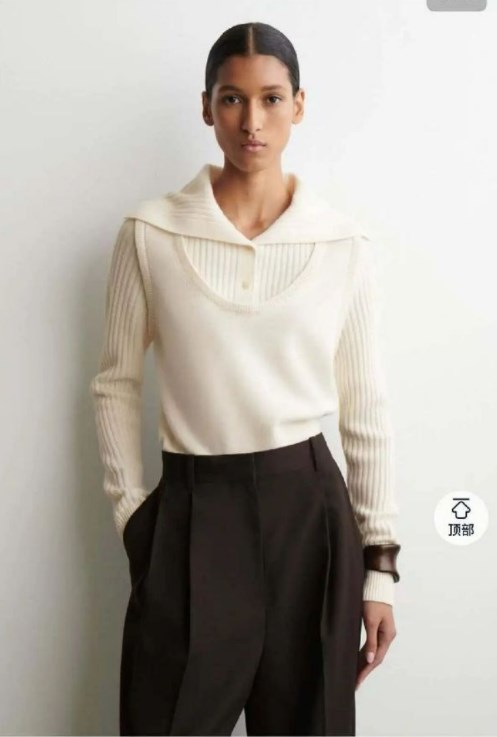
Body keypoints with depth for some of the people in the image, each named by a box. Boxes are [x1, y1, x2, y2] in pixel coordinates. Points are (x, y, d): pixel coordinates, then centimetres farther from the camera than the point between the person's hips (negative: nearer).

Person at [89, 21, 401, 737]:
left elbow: (367, 408, 3)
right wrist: (133, 515, 0)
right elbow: (116, 386, 5)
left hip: (309, 508, 1)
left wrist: (380, 563, 3)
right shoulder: (149, 233, -3)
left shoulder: (343, 243, -1)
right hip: (191, 514, -1)